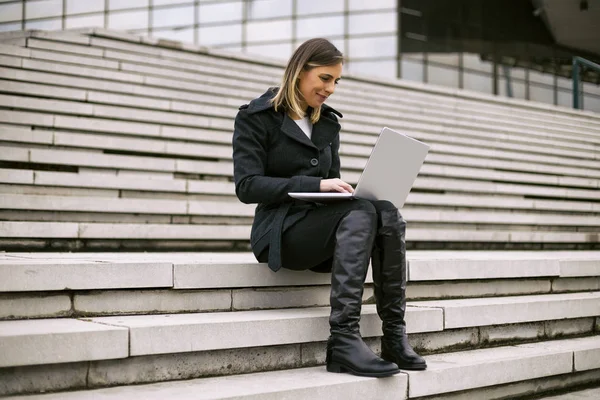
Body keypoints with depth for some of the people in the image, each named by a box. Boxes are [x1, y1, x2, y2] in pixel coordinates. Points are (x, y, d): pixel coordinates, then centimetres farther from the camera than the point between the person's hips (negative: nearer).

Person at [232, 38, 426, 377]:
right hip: (282, 231, -5)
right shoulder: (256, 117, 0)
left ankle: (395, 336, -26)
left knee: (388, 212, -26)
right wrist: (316, 185, -20)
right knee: (361, 213, -33)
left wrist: (342, 189, -2)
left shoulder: (328, 123, 20)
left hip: (323, 223, 6)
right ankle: (343, 339, -38)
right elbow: (247, 186, -11)